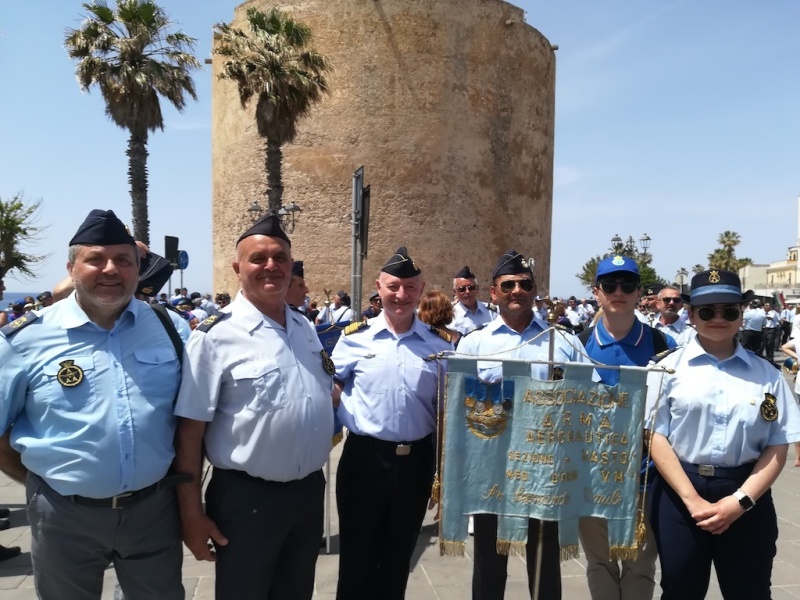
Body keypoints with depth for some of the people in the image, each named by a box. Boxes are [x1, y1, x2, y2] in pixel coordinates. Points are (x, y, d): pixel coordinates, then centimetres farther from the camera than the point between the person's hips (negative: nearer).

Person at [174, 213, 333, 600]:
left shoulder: (306, 327, 6)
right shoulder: (215, 336, -14)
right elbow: (190, 430, -13)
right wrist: (192, 513, -12)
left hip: (309, 491, 6)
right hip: (246, 499, -6)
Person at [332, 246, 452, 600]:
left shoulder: (440, 343, 0)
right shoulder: (356, 337, -4)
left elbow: (447, 407, 4)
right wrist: (352, 414, -11)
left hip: (416, 460, 2)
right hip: (364, 457, -1)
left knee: (399, 555, 19)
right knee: (357, 555, 13)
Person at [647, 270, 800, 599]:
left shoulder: (766, 374, 3)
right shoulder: (669, 368, -3)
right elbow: (656, 437, -6)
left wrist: (740, 501, -10)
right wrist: (692, 500, -13)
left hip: (746, 502, 1)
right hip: (679, 495, -1)